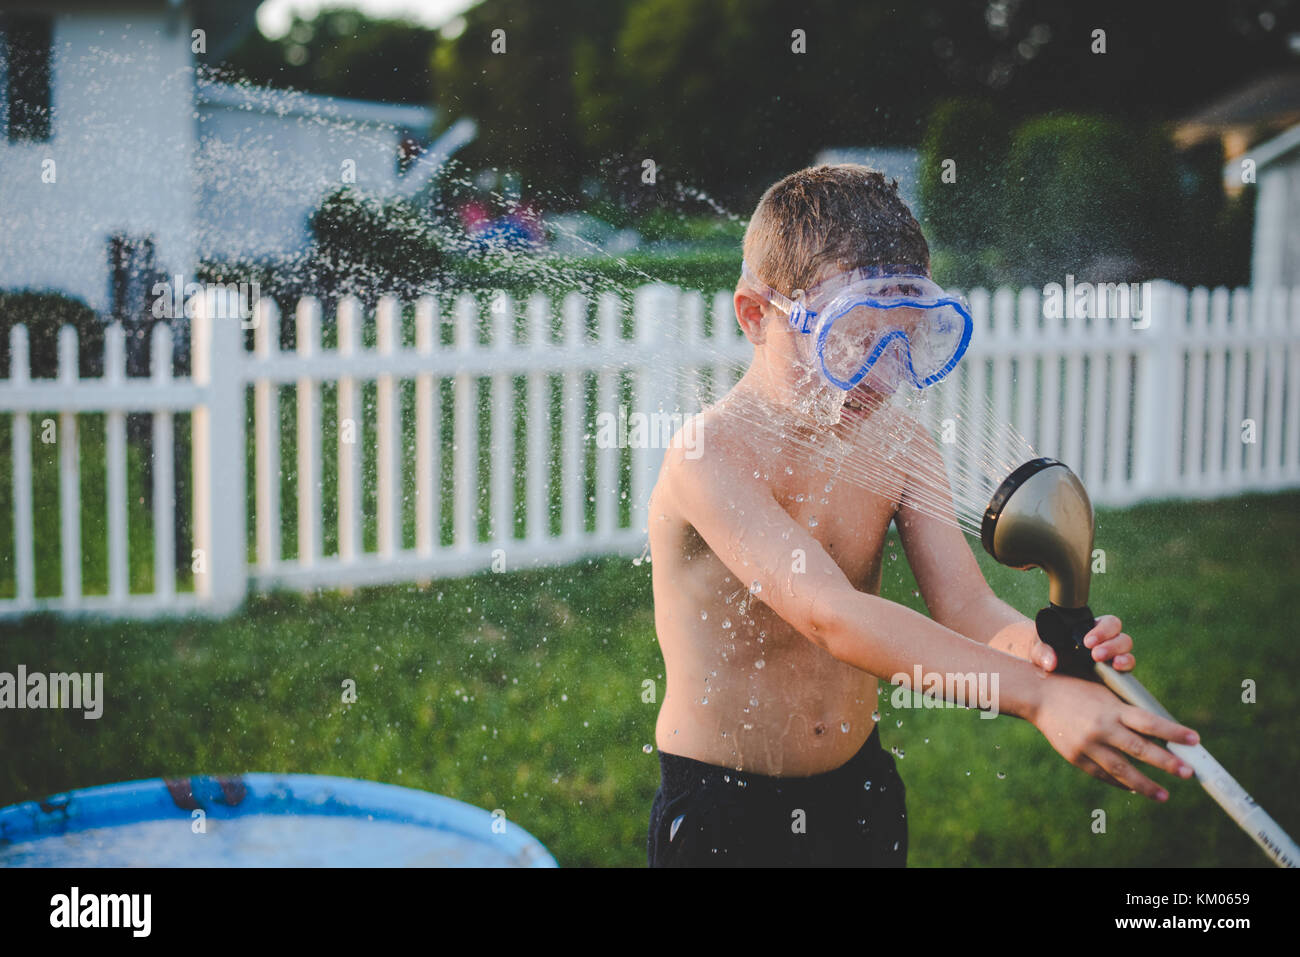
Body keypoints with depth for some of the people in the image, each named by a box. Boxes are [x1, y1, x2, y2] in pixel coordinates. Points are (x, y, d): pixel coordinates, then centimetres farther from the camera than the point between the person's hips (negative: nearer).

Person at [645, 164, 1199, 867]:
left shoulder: (895, 443, -2)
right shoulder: (711, 455, -24)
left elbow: (965, 608, -8)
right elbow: (828, 613, -35)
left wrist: (1028, 644, -33)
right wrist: (1036, 695, -41)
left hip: (860, 791, 6)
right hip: (720, 816, -6)